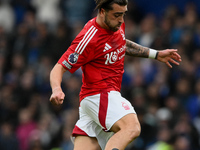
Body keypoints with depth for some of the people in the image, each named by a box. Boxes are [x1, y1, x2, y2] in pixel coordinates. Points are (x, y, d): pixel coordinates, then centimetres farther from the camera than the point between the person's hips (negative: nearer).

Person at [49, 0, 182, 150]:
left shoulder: (117, 25, 8)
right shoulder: (89, 38, -17)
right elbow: (59, 68, -14)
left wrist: (155, 54, 31)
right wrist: (56, 90, -35)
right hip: (99, 95, -9)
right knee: (132, 127, -33)